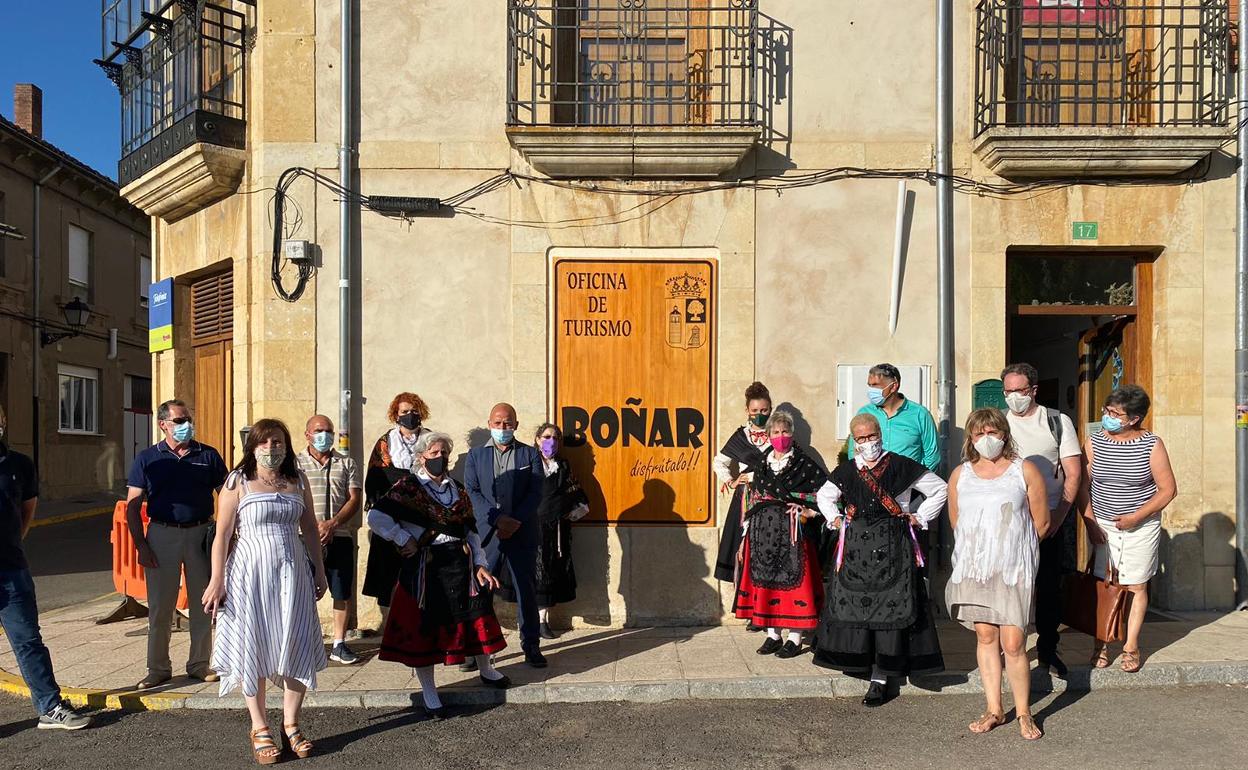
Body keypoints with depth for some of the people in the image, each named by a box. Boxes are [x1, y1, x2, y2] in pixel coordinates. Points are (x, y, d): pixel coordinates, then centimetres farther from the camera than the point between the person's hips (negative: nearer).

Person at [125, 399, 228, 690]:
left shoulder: (208, 455, 5)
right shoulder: (148, 459, 3)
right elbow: (133, 505, 2)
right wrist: (140, 545, -6)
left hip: (201, 534, 1)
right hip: (162, 536, -1)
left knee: (203, 604, 7)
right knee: (159, 606, 5)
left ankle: (199, 664, 20)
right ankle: (158, 668, 19)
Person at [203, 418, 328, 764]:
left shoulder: (298, 480, 6)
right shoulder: (238, 481, -4)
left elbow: (310, 528, 12)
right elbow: (223, 534, -6)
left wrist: (319, 571, 13)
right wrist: (217, 581, -9)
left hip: (292, 573, 3)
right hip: (249, 574, -3)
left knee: (297, 648, 4)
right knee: (253, 648, 5)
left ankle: (291, 723, 20)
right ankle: (259, 728, 20)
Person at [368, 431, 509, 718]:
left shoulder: (456, 488, 11)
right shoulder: (408, 486, -6)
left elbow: (470, 529, 13)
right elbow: (376, 516, -17)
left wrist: (480, 564, 6)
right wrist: (404, 540, -14)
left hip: (459, 562, 5)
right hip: (425, 567, -5)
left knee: (475, 615, 10)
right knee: (424, 626, 3)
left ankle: (486, 671, 35)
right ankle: (429, 693, 18)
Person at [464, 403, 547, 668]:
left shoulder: (530, 454, 8)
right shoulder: (475, 455, 9)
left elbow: (536, 492, -1)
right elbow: (472, 492, -1)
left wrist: (516, 521, -14)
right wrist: (497, 519, -14)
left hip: (522, 534, 0)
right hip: (486, 534, 0)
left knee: (527, 591, 5)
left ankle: (531, 645, 15)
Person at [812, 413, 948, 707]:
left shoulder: (901, 466, 0)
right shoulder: (846, 470, 9)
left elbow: (940, 489, 8)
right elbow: (824, 497, 27)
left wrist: (919, 518, 4)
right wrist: (835, 519, 12)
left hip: (893, 547, -3)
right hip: (855, 546, 3)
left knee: (888, 607, -4)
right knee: (852, 604, 2)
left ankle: (881, 677, 0)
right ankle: (858, 660, 17)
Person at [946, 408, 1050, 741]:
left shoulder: (1025, 471, 1)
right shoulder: (960, 475, 9)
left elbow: (1041, 523, 5)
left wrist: (1014, 550, 11)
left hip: (1013, 570, -3)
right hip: (972, 568, 3)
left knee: (1013, 643, -6)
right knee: (985, 636, 7)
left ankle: (1024, 713, 11)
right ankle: (994, 709, 18)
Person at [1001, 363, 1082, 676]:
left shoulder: (1058, 422, 4)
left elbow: (1073, 473, 2)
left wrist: (1058, 516, -7)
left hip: (1051, 518, 0)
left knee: (1049, 586, 6)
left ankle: (1047, 649, 20)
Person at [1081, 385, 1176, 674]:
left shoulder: (1152, 445, -8)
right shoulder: (1093, 442, -3)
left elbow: (1168, 489, -6)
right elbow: (1083, 484, 0)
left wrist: (1136, 517, -14)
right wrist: (1090, 522, -8)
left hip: (1141, 528, -1)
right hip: (1102, 526, 2)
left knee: (1136, 586, 5)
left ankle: (1131, 646, 18)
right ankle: (1101, 643, 14)